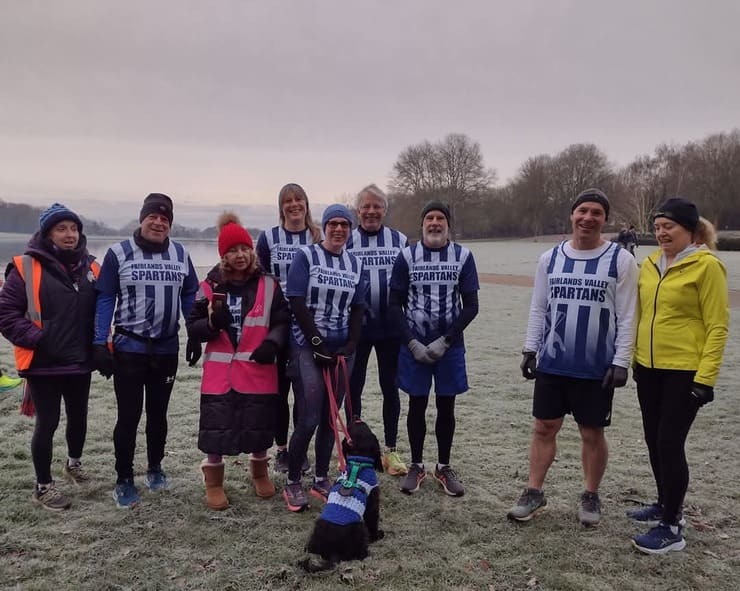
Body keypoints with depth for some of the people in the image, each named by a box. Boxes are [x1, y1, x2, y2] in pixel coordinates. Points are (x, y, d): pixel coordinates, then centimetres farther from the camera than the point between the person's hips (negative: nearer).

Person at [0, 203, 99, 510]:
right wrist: (35, 339, -18)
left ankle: (73, 462, 46)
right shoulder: (26, 267, -10)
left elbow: (101, 311, 13)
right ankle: (43, 486, 20)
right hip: (43, 363, -5)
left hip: (80, 361, 5)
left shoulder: (90, 267, 4)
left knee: (78, 416, 20)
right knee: (47, 423, 3)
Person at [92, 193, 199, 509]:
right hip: (129, 349, -3)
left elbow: (190, 296, 9)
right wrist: (99, 344, -11)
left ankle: (155, 468, 34)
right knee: (129, 416, 3)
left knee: (158, 413, 16)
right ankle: (124, 481, 17)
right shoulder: (119, 253, -6)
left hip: (167, 349, 3)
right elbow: (105, 300, -5)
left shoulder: (181, 254, 3)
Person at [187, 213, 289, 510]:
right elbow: (193, 329, 1)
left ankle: (260, 472, 38)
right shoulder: (210, 286, 0)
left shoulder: (268, 285, -1)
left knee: (260, 426, 11)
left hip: (259, 370, 1)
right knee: (216, 428, 2)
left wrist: (272, 342, -18)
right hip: (220, 372, 0)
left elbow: (283, 321, 1)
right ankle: (213, 482, 23)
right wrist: (213, 321, -19)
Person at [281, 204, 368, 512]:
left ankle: (321, 479, 23)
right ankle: (292, 483, 8)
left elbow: (358, 309, 10)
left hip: (341, 350, 5)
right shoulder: (306, 256, -2)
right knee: (309, 419, -8)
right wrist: (318, 343, -12)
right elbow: (297, 303, -9)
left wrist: (350, 346, -3)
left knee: (330, 417, 9)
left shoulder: (356, 264, 11)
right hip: (307, 347, -4)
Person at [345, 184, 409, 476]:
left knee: (390, 389, 9)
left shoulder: (400, 241, 5)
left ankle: (391, 450, 21)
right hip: (356, 327, -1)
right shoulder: (346, 242, 1)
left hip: (391, 328, 1)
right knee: (353, 388, 8)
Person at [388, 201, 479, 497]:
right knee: (417, 405, 8)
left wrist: (444, 341, -11)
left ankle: (444, 467, 25)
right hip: (414, 345, 0)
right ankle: (416, 465, 24)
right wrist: (412, 342, -10)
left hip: (449, 346, 0)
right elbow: (395, 304, -1)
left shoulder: (463, 256, -2)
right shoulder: (407, 256, -2)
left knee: (446, 406, 9)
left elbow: (471, 306, -3)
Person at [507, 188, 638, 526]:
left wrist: (621, 362, -10)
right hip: (551, 364, 3)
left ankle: (591, 497, 27)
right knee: (543, 428, 9)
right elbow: (538, 309, 9)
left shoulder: (620, 260, -5)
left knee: (592, 434, 9)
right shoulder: (550, 258, 5)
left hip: (597, 368, -3)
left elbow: (627, 316, -6)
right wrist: (530, 349, 5)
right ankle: (534, 493, 22)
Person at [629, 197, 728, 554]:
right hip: (649, 368, 7)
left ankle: (671, 528, 9)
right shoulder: (650, 264, 8)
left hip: (684, 372, -7)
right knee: (654, 441, 15)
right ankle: (666, 506, 34)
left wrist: (705, 377, -17)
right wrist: (635, 358, 14)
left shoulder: (707, 266, -11)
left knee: (670, 444, -4)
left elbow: (717, 326, -13)